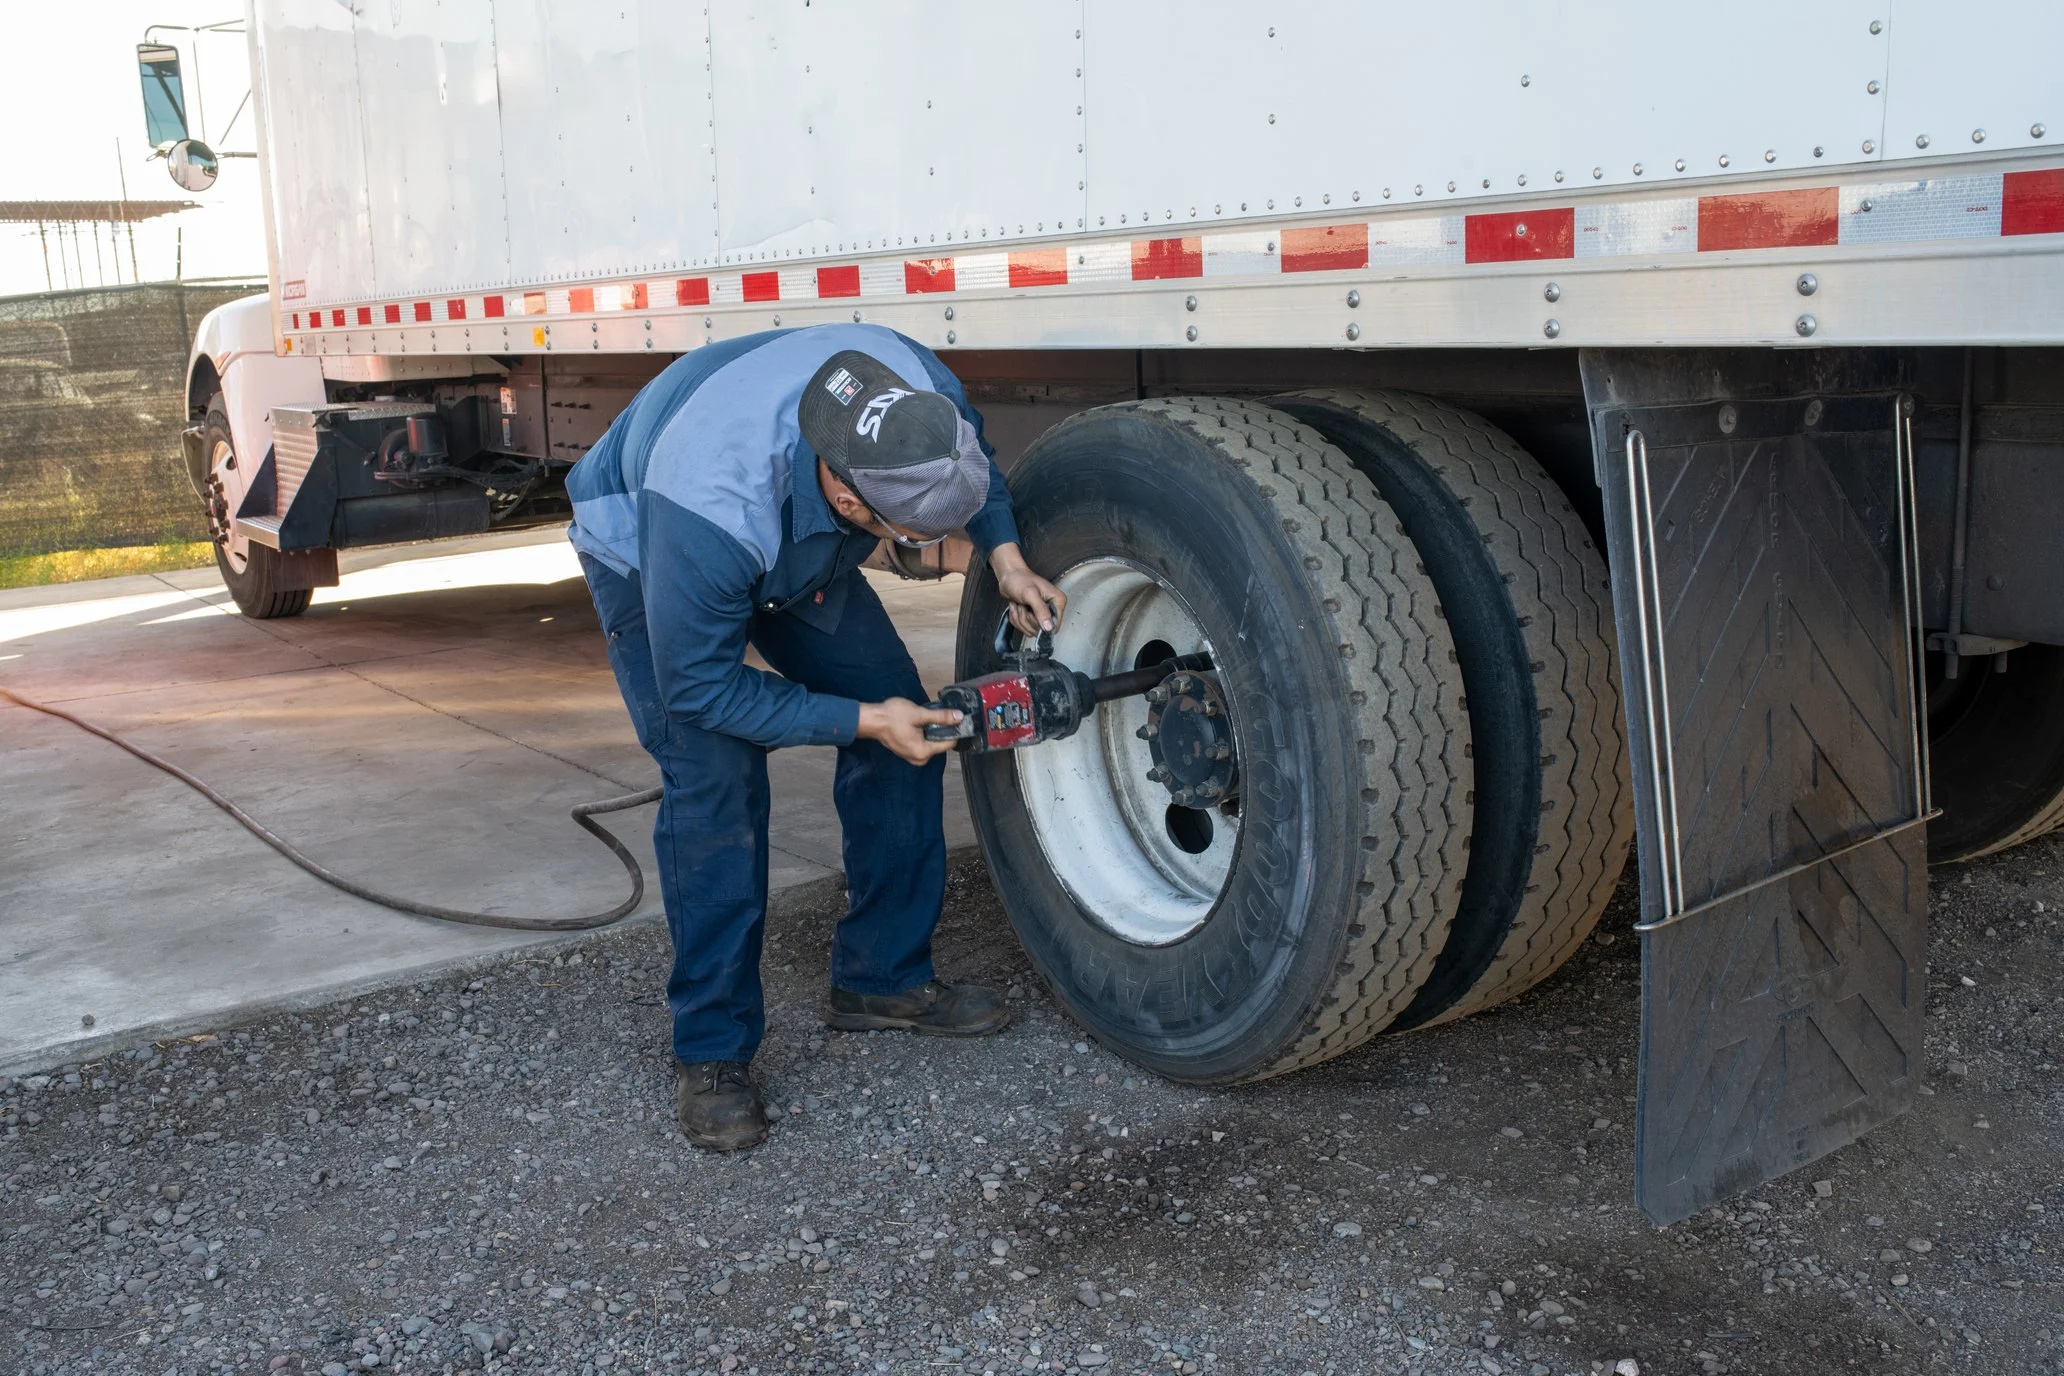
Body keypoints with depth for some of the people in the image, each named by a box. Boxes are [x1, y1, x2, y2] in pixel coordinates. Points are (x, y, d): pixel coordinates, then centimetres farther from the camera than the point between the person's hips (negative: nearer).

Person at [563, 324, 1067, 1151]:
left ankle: (882, 976, 14)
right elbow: (700, 685, -30)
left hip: (800, 546, 6)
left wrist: (1003, 554, -17)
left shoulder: (914, 390, -31)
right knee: (714, 779, -20)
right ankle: (710, 1051, -6)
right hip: (645, 550, -6)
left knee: (902, 723, -2)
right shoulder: (707, 510, -46)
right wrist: (863, 720, -32)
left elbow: (970, 450, -4)